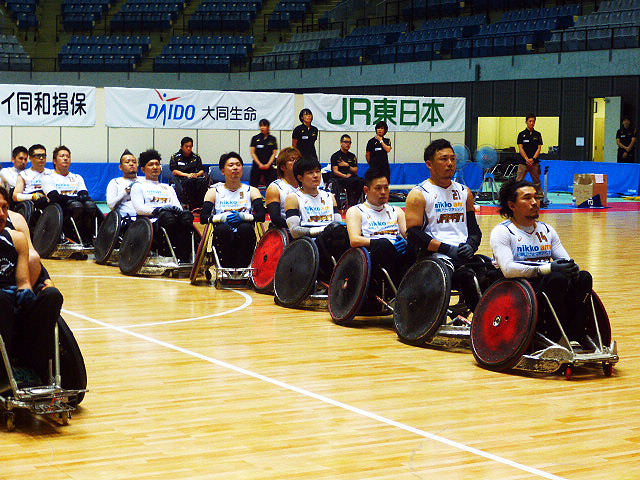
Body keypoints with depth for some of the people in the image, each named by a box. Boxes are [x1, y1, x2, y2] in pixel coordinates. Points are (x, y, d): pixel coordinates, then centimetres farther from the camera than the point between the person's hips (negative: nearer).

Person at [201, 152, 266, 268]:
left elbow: (261, 215, -1)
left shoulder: (252, 191, 16)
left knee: (245, 228, -33)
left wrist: (243, 216, -19)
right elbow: (203, 218, 1)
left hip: (244, 239, 0)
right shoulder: (214, 192, 15)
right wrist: (221, 218, -17)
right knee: (222, 229, -34)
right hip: (223, 238, 0)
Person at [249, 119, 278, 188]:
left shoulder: (272, 139, 6)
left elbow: (274, 153, 3)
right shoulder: (255, 138, 4)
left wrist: (268, 164, -11)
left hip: (268, 166, 0)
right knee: (253, 185, -5)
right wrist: (260, 164, -10)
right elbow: (253, 153, 1)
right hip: (257, 166, 0)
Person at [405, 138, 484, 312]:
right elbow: (413, 235, -6)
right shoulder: (419, 194, 4)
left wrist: (471, 246, -3)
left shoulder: (464, 192, 21)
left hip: (466, 256, 5)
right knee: (467, 275, -34)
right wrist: (448, 249, -15)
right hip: (438, 258, -5)